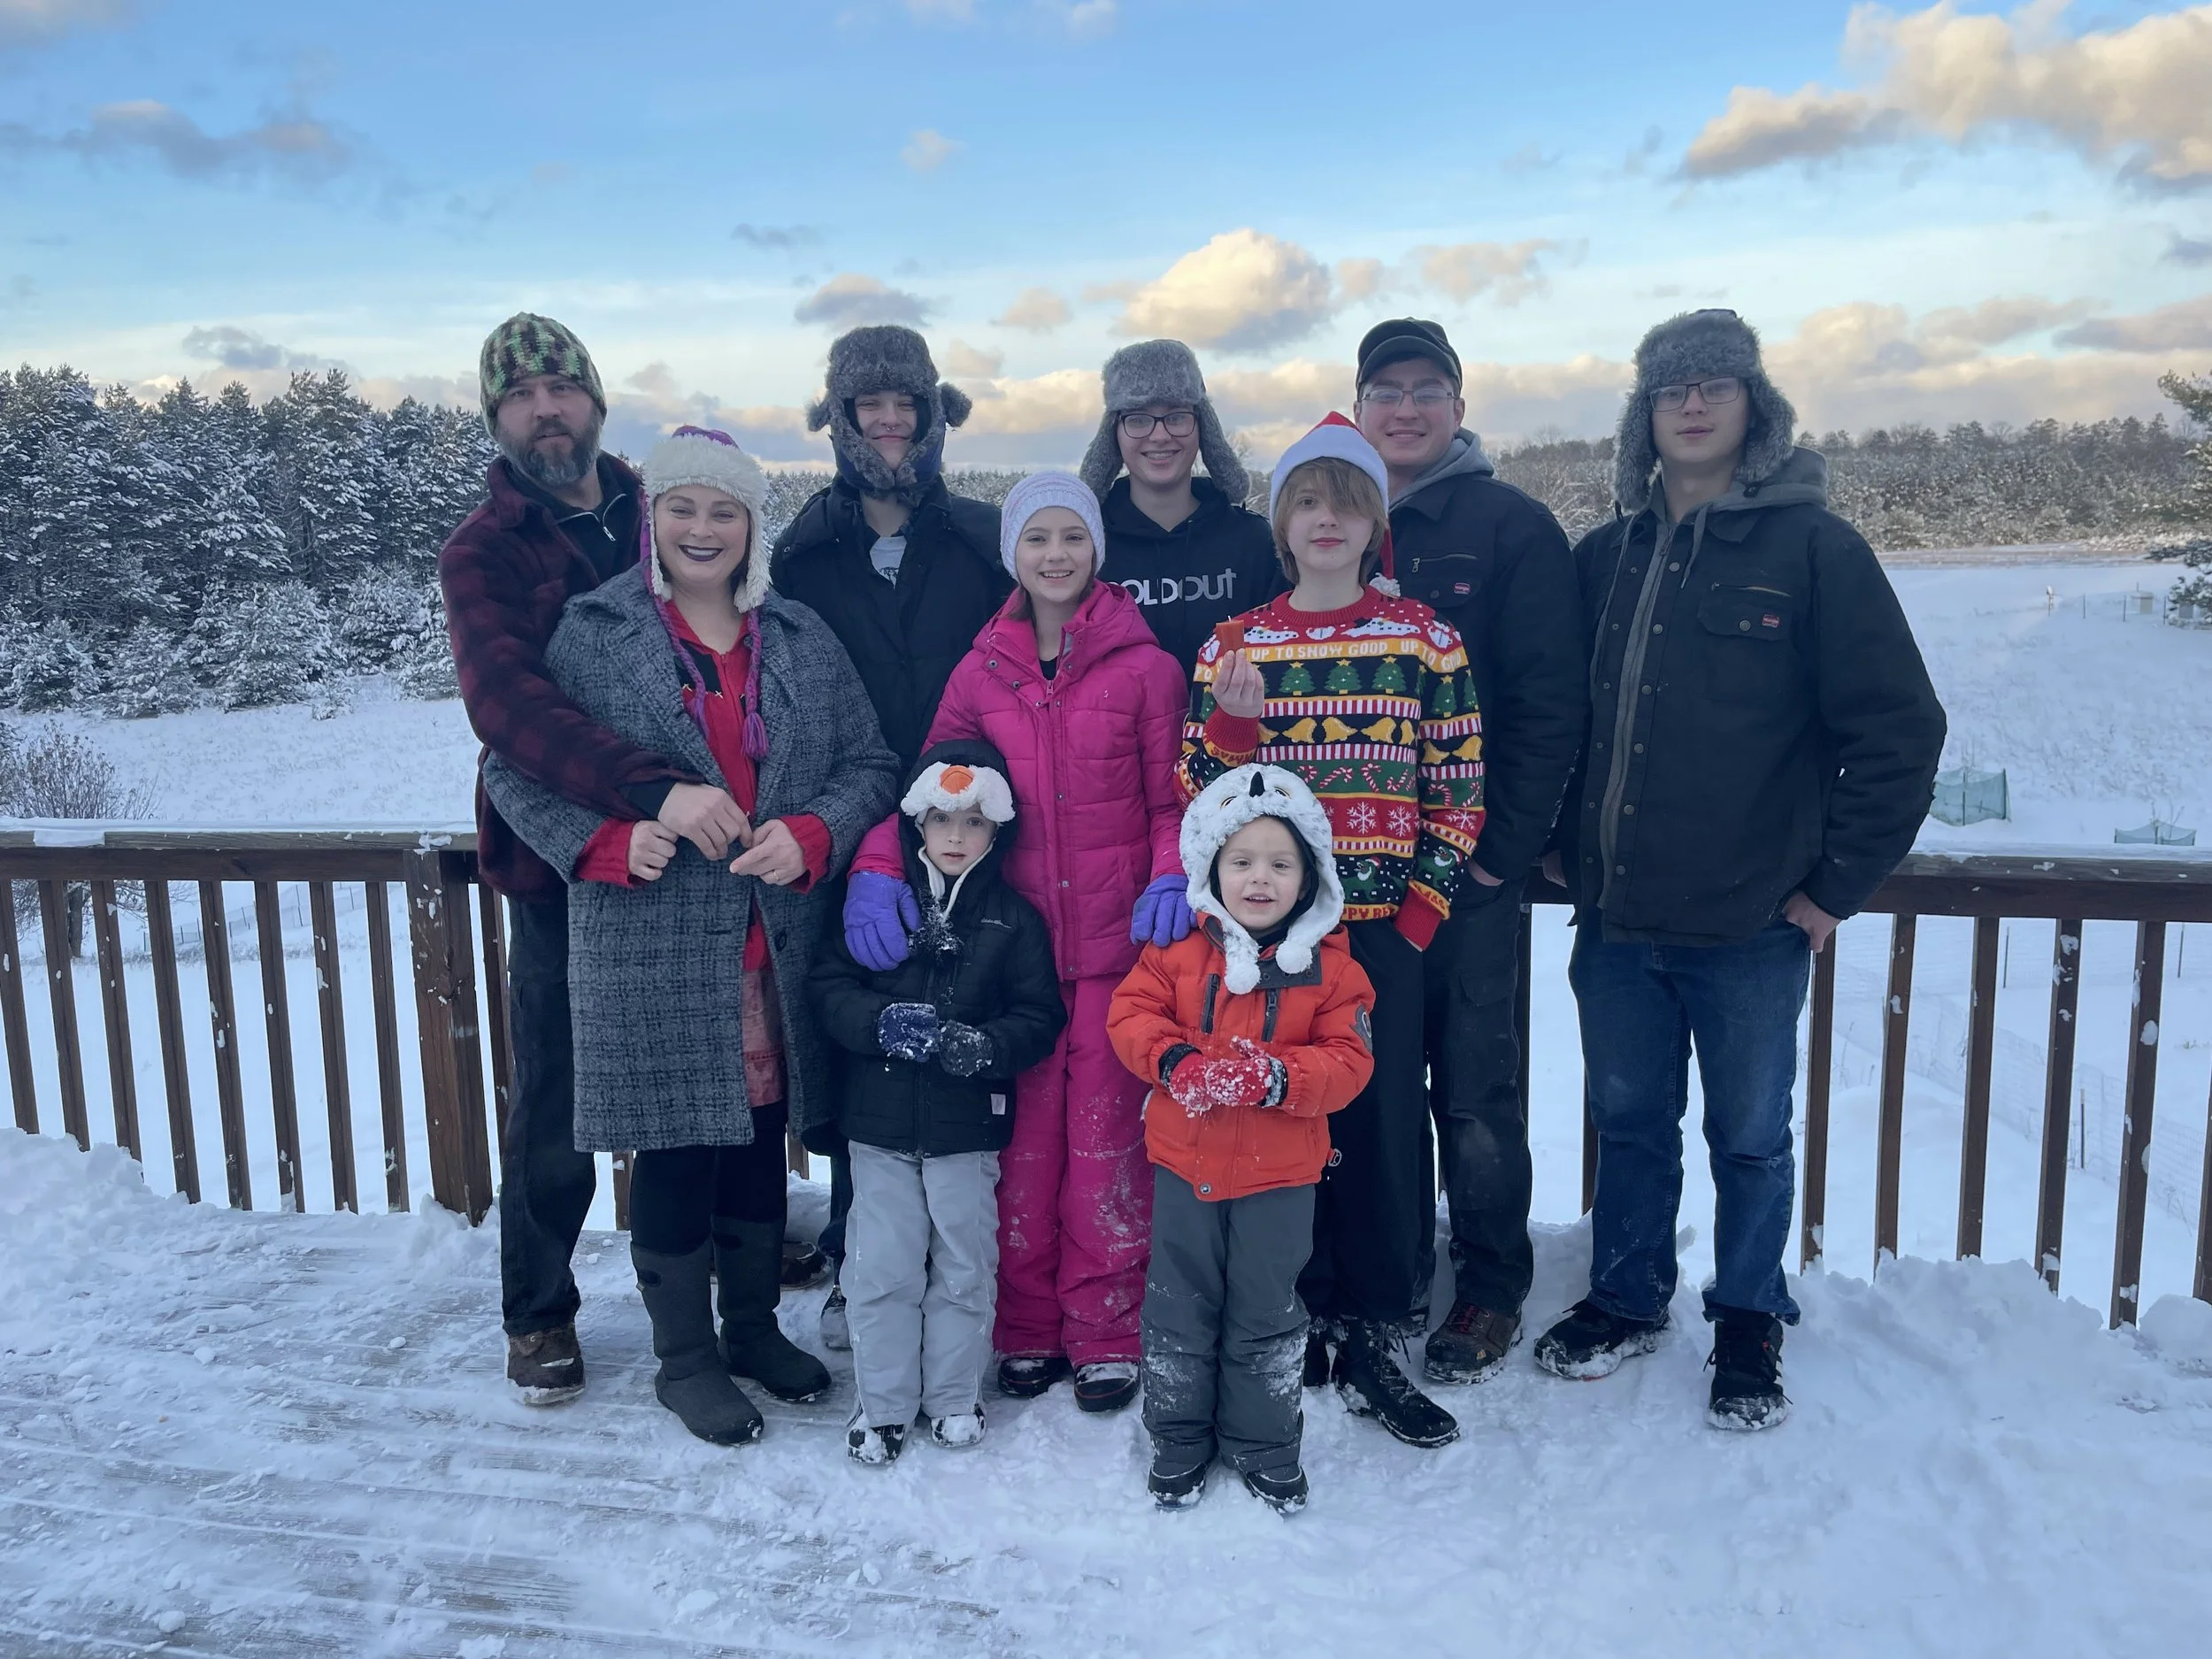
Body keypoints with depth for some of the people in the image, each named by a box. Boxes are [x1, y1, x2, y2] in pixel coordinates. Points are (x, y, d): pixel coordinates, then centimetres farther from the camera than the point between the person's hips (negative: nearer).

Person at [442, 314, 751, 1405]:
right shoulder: (482, 555, -6)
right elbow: (507, 703, -24)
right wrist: (651, 790, -37)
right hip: (566, 872, -3)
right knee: (558, 1109, 8)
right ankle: (539, 1315, 28)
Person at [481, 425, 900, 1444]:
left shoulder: (802, 639, 9)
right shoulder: (592, 635, -1)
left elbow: (869, 765, 8)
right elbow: (514, 770, 1)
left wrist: (812, 834, -11)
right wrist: (609, 840, -15)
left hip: (780, 946, 4)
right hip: (654, 949, -3)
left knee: (761, 1141, 15)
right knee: (676, 1152, 5)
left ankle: (754, 1326, 36)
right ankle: (685, 1358, 25)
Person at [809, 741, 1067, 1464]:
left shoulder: (1014, 919, 0)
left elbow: (1040, 1017, -3)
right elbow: (830, 985, -3)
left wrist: (983, 1046, -20)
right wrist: (883, 1023, -21)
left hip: (969, 1127, 0)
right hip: (880, 1120, 0)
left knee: (964, 1267, 11)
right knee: (881, 1268, 6)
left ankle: (954, 1397, 29)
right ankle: (882, 1403, 23)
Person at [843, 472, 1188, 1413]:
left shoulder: (1144, 666, 2)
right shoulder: (980, 672, 8)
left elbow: (1172, 797, 5)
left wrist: (1172, 877, -14)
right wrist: (877, 868, -9)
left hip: (1117, 941, -2)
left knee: (1107, 1134, 3)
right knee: (1022, 1136, 8)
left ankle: (1106, 1332, 19)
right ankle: (1027, 1327, 24)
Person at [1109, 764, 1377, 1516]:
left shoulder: (1329, 965, -7)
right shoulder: (1179, 948, -4)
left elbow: (1347, 1059, -10)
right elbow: (1131, 1012, -5)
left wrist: (1276, 1078, -27)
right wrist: (1175, 1061, -23)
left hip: (1279, 1172, -1)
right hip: (1185, 1161, 1)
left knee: (1266, 1313, 13)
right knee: (1180, 1306, 13)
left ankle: (1263, 1443, 33)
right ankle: (1179, 1438, 32)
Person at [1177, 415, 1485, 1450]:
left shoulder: (1424, 637, 5)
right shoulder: (1233, 644, 6)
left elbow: (1459, 784, 5)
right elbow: (1200, 792, 4)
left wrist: (1424, 906, -3)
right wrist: (1231, 718, -15)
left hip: (1384, 927, 0)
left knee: (1385, 1123, 2)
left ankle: (1370, 1343, 17)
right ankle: (1299, 1319, 22)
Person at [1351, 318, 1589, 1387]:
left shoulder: (1515, 527, -1)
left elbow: (1551, 701, -7)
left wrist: (1505, 846, -12)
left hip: (1468, 867, -3)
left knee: (1475, 1089, 5)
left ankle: (1492, 1288, 22)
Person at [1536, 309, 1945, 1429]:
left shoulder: (1813, 548, -6)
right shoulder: (1606, 557, 7)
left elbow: (1900, 728, -7)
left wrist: (1838, 882, -8)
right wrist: (1565, 848, 9)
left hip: (1751, 925, -3)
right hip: (1616, 918, 4)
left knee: (1749, 1136, 12)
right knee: (1629, 1120, 17)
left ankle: (1749, 1324, 32)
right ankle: (1627, 1299, 35)